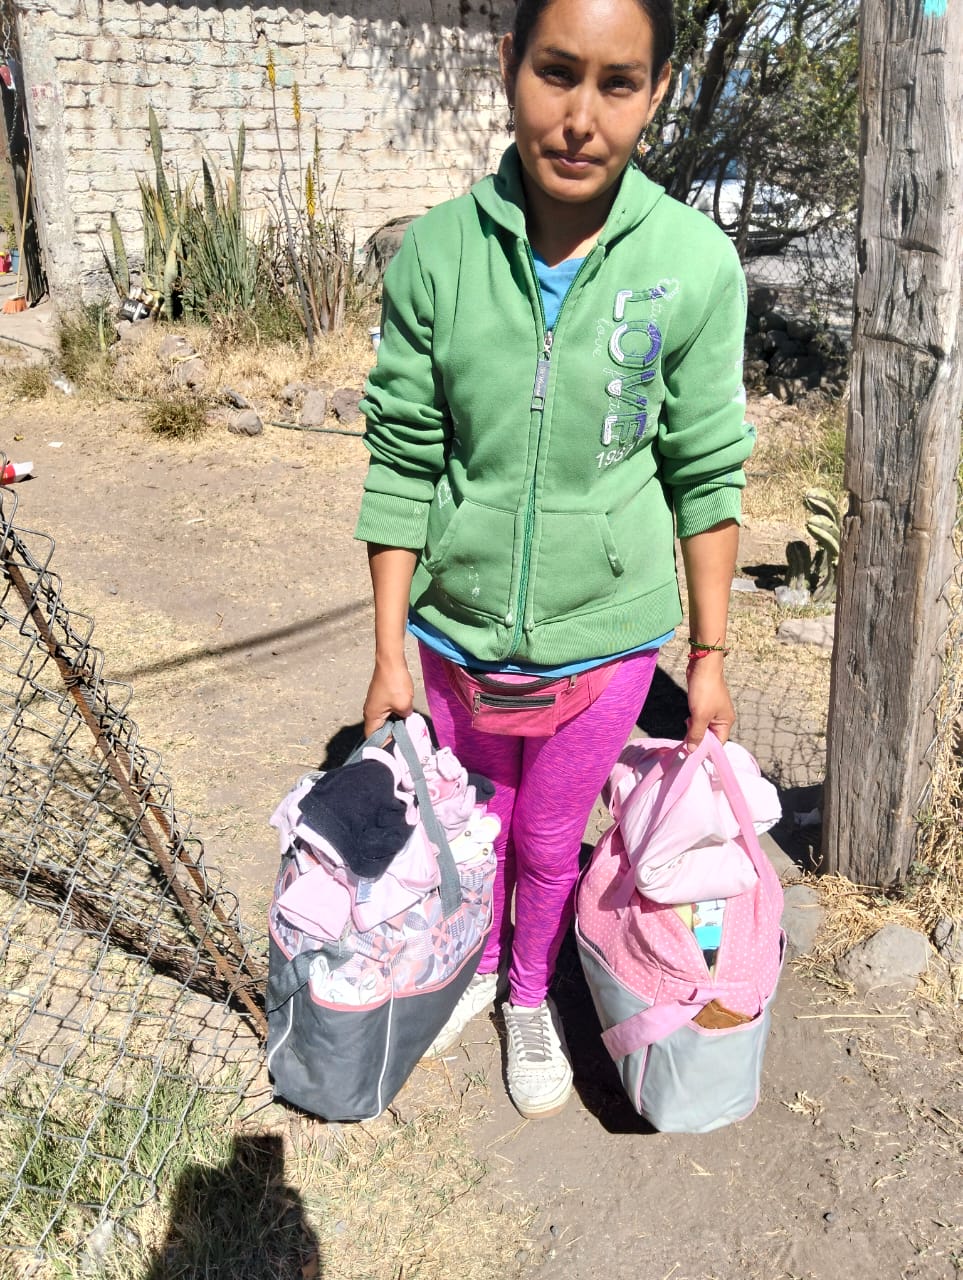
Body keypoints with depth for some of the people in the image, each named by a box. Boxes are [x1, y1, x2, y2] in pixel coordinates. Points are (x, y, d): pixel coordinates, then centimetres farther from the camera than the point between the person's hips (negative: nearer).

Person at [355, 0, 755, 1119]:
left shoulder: (695, 264, -14)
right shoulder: (437, 251, -12)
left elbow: (707, 476, -5)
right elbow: (403, 461, -6)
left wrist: (710, 657, 0)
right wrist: (389, 648, -3)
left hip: (604, 635, -1)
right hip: (456, 626, 1)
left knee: (550, 841, 18)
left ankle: (533, 995, 48)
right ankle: (478, 963, 53)